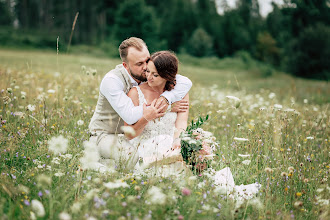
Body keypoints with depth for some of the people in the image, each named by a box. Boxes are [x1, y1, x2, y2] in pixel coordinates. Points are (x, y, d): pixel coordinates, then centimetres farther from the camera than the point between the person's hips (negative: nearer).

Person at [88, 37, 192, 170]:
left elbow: (186, 82, -15)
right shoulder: (111, 81, -24)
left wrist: (165, 98, -33)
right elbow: (130, 116, -35)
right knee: (132, 155, -34)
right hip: (105, 135, -7)